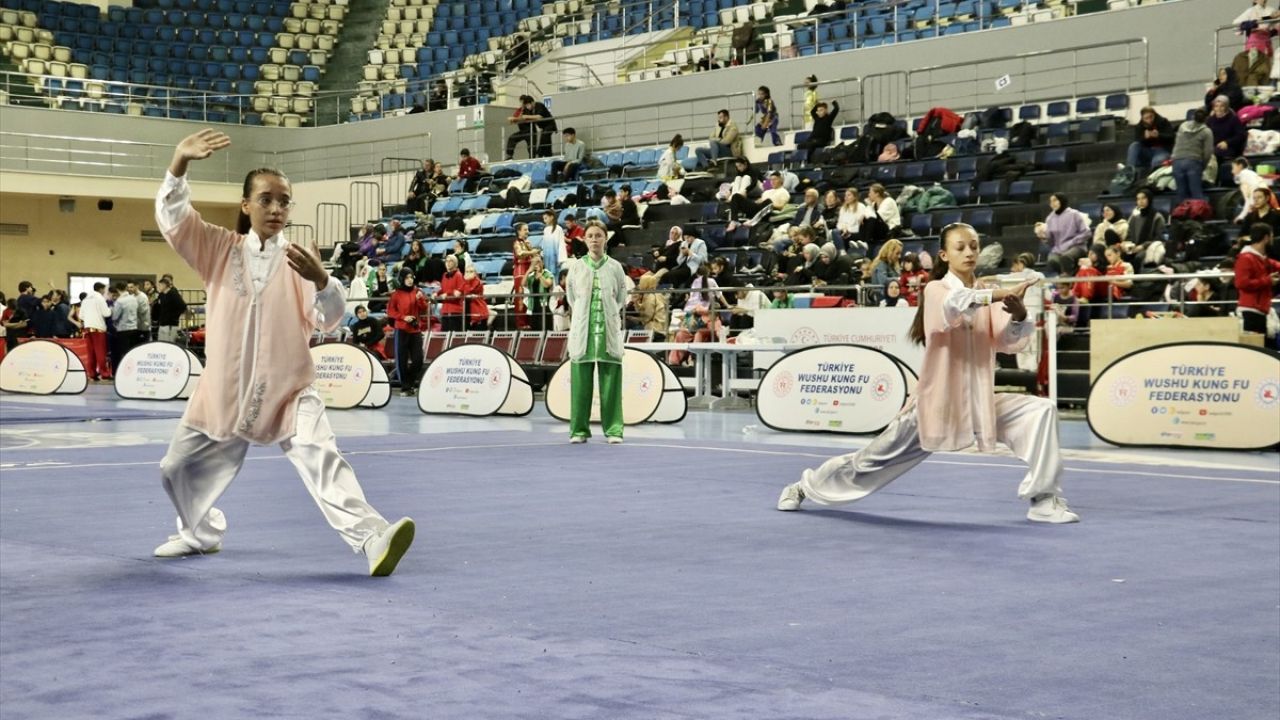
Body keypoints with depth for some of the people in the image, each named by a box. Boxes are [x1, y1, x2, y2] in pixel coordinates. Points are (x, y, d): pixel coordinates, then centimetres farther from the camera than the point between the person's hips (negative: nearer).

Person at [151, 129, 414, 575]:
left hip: (288, 392, -3)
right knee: (178, 468, 15)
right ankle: (200, 534, 43)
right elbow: (172, 216, -10)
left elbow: (329, 320, -12)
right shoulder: (220, 250, 2)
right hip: (225, 390, 3)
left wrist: (321, 281, -35)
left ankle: (373, 538, -36)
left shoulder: (299, 260, -3)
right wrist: (180, 161, -27)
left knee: (322, 461, -23)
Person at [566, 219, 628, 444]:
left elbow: (621, 300, 12)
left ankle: (613, 429, 2)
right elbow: (571, 299, 14)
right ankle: (579, 430, 6)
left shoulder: (615, 267, 5)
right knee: (581, 381, 0)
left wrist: (613, 318, 8)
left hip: (609, 331, 0)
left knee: (611, 381, -2)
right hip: (582, 331, 1)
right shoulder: (577, 267, 6)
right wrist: (581, 318, 10)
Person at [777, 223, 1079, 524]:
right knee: (872, 460, 7)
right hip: (937, 402, -3)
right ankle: (806, 486, 33)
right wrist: (1001, 294, -48)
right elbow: (953, 306, -32)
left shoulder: (991, 296, 4)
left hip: (981, 403, 3)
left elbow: (1008, 341, -11)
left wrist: (1019, 315, -33)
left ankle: (1044, 499, -15)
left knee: (1041, 410, -20)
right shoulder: (936, 290, -7)